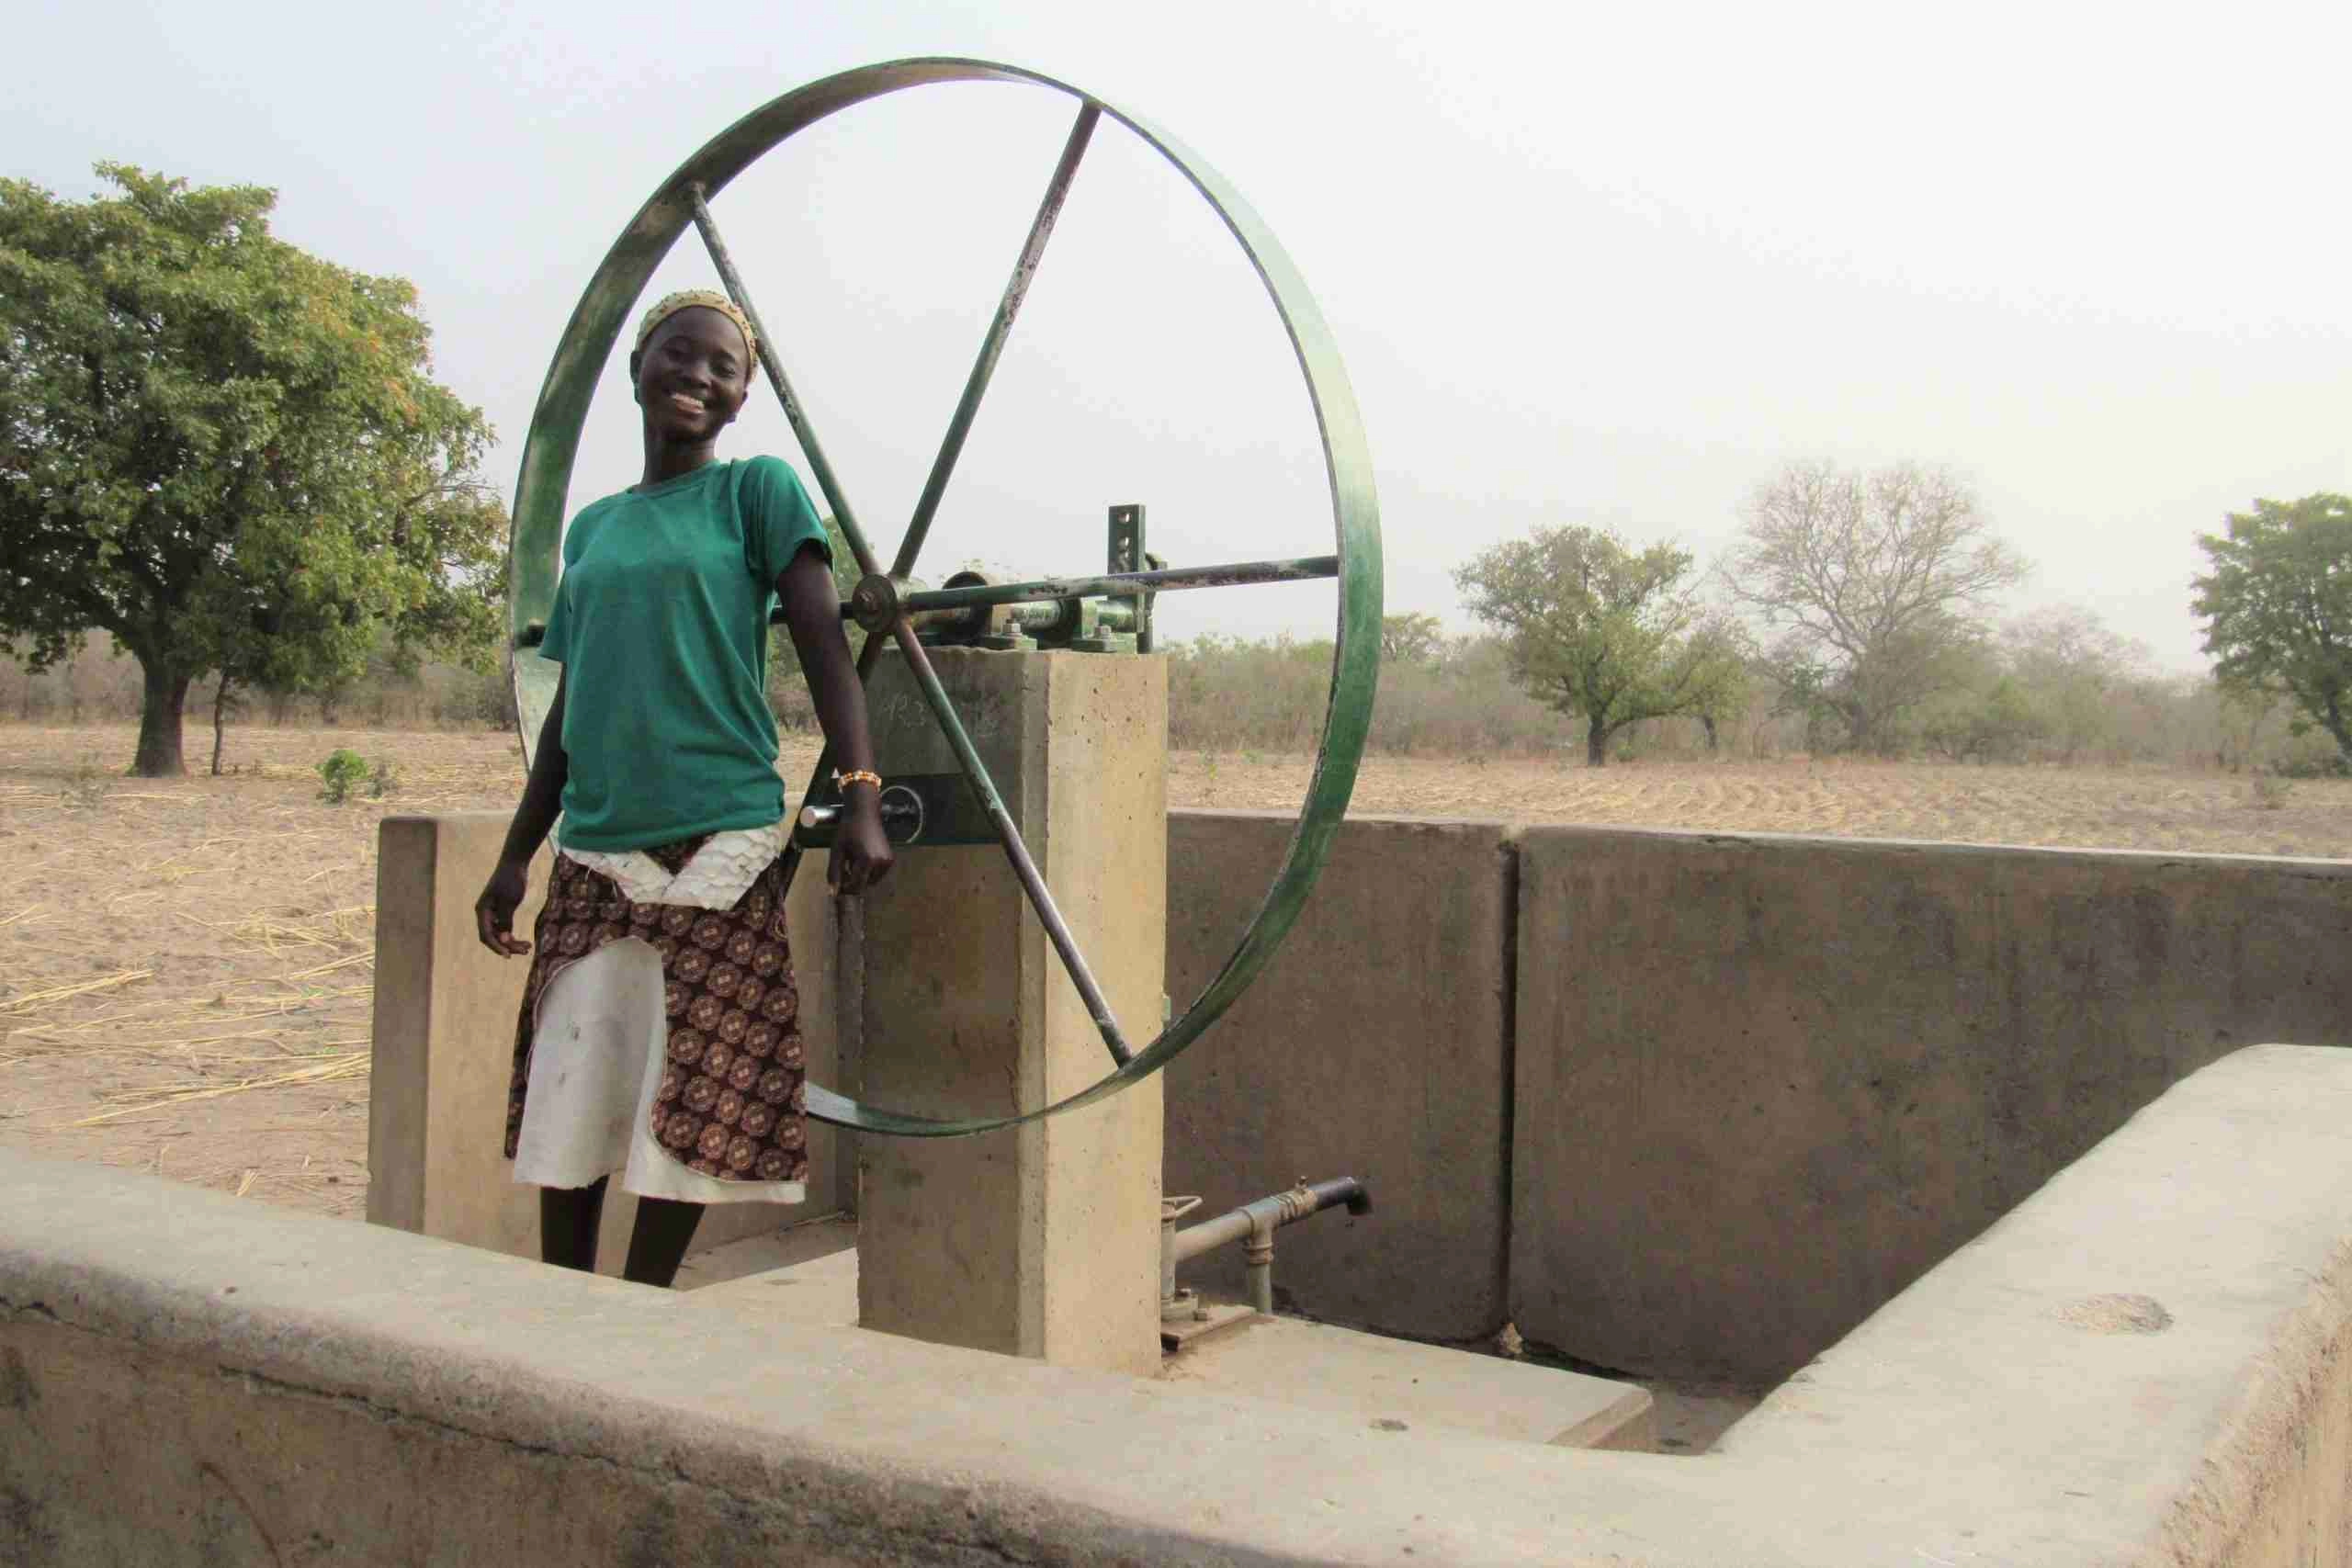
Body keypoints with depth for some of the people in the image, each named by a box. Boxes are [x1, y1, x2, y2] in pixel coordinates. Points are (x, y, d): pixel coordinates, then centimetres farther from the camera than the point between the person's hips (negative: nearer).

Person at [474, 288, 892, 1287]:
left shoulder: (757, 493, 4)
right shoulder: (592, 529, 17)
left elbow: (825, 649, -7)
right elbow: (570, 706, 19)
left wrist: (860, 798, -20)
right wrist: (517, 853, 16)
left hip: (719, 843, -4)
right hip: (593, 854, 5)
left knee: (690, 1094, 0)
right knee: (568, 1089, 5)